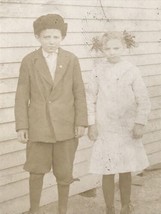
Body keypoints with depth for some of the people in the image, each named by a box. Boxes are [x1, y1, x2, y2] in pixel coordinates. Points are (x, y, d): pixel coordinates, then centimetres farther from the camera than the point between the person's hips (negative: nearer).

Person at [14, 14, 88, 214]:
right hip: (39, 125, -1)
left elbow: (79, 92, 2)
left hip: (65, 124, 1)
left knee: (64, 173, 9)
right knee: (37, 171, 6)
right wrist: (21, 126, -6)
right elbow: (22, 96, -2)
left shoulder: (71, 60, -1)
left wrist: (81, 122, -3)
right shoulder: (29, 61, -3)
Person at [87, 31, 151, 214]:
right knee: (107, 172, 4)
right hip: (105, 129, 0)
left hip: (128, 129, 1)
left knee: (126, 171, 10)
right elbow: (90, 99, 0)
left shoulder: (131, 71, -5)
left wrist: (140, 123, -6)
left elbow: (143, 100, -2)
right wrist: (91, 123, -3)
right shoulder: (98, 71, -5)